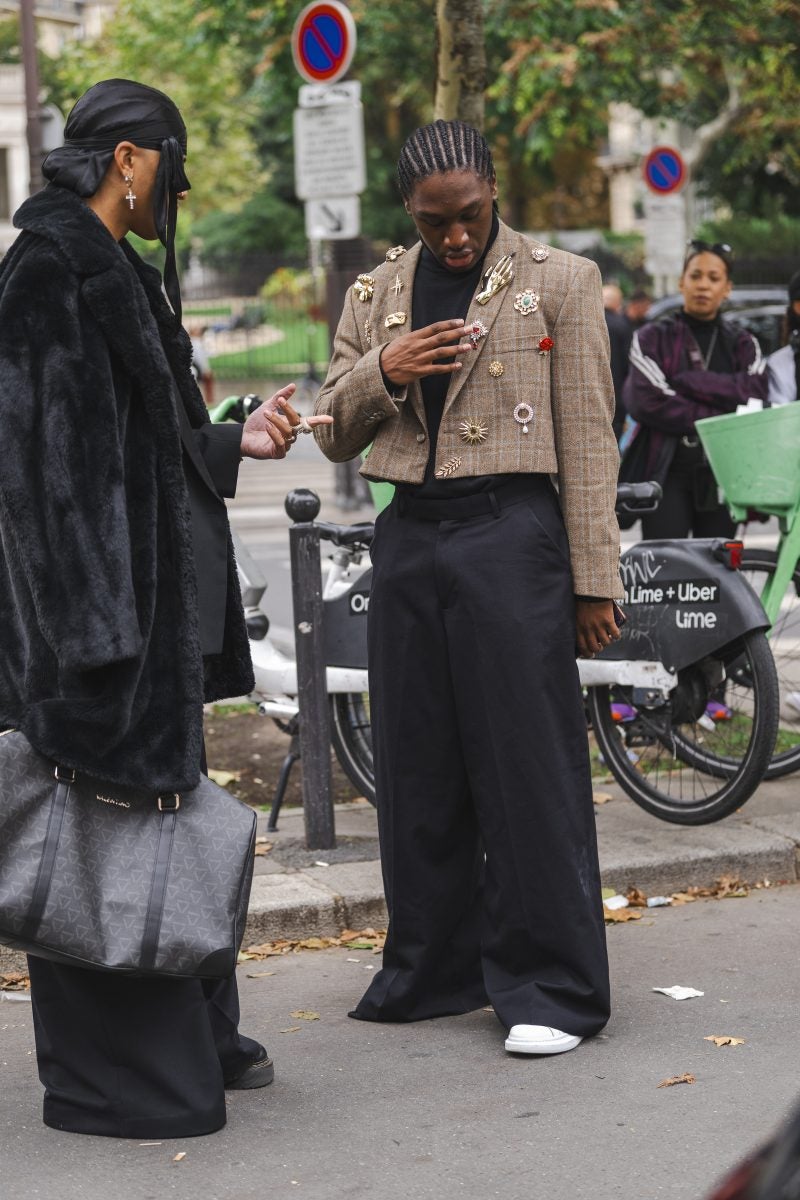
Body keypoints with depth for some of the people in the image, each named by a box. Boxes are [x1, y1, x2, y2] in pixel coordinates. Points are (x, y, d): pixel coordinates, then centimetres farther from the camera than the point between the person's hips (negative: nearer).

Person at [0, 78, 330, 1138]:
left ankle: (192, 1035, 27)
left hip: (151, 592, 11)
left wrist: (237, 441, 7)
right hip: (91, 590, -11)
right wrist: (96, 624, -24)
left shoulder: (117, 274, 16)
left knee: (159, 804, 16)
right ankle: (109, 1079, 4)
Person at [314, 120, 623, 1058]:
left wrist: (593, 580, -5)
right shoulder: (375, 295, 15)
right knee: (417, 767, 8)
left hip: (511, 532, -4)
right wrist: (382, 371, -5)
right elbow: (333, 436, 16)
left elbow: (588, 437, -1)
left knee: (528, 763, -5)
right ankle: (433, 971, 21)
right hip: (409, 537, 5)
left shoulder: (559, 282, 2)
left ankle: (550, 986, 2)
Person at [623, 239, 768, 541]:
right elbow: (647, 402, -9)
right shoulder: (653, 338, 8)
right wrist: (716, 419, -10)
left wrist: (686, 381, -10)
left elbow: (755, 393, -6)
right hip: (668, 473, -3)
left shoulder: (743, 344, 16)